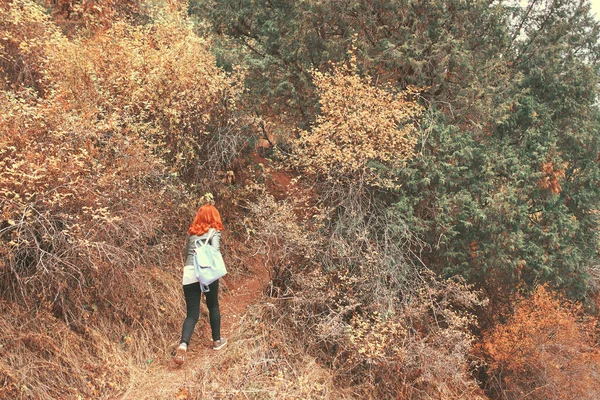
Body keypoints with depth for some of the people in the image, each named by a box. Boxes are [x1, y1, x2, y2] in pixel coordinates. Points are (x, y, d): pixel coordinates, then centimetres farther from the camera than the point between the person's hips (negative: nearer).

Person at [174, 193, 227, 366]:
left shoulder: (192, 232, 18)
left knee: (192, 314, 4)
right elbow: (215, 251, -14)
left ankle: (183, 344, -19)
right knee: (213, 307, 19)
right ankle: (217, 341, 33)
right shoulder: (213, 232, 3)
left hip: (189, 275, 4)